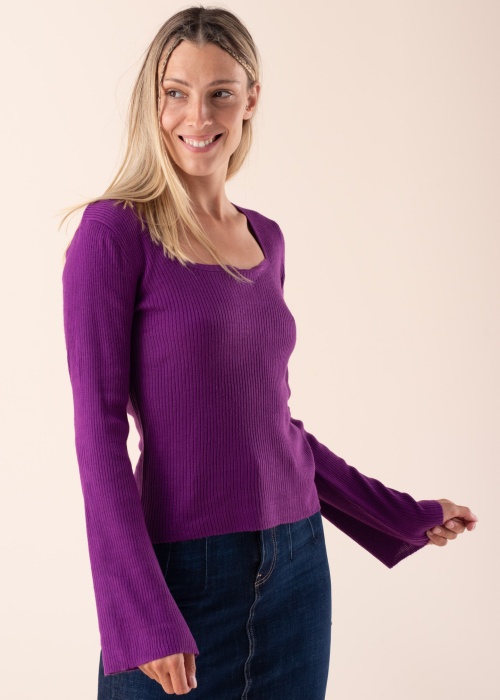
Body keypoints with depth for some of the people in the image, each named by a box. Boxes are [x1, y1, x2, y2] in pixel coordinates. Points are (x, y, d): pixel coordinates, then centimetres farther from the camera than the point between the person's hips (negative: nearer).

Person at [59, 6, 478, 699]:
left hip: (296, 561, 6)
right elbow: (99, 427, -13)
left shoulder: (266, 238, 9)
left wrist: (403, 514, 19)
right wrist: (144, 616, -17)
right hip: (183, 567, -5)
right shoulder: (115, 231, -9)